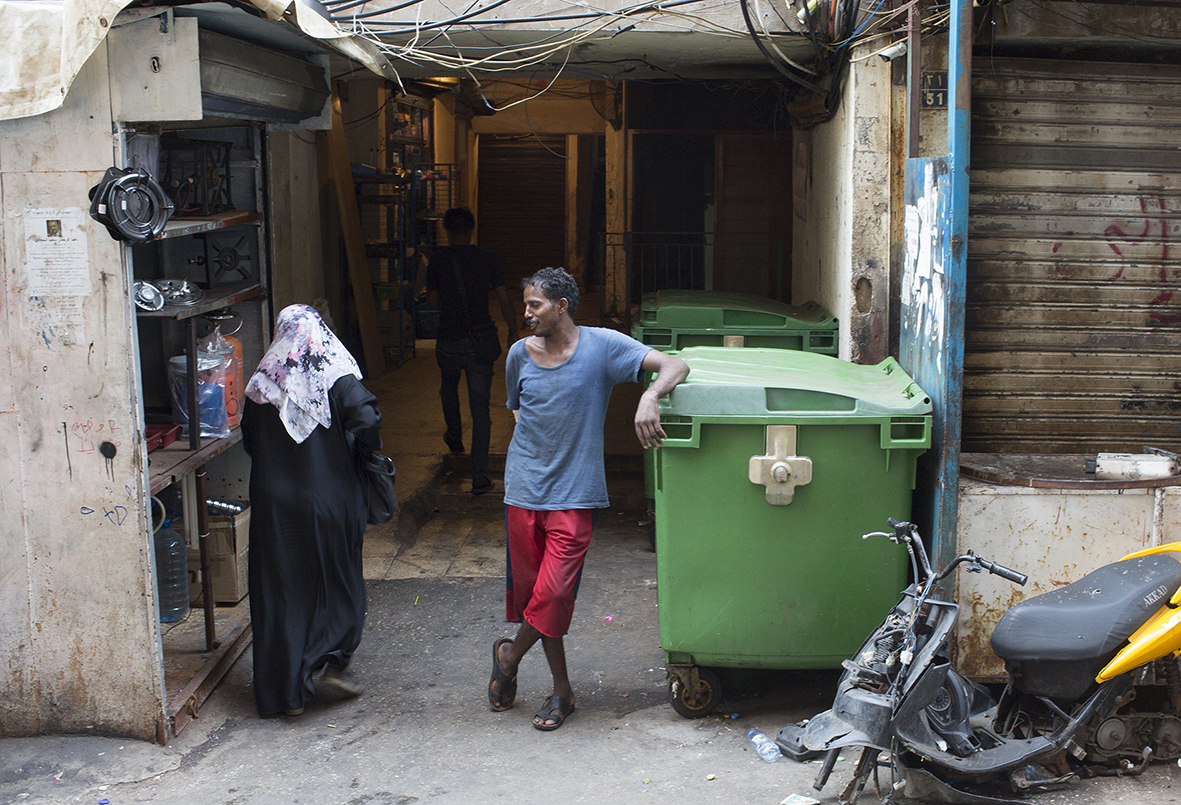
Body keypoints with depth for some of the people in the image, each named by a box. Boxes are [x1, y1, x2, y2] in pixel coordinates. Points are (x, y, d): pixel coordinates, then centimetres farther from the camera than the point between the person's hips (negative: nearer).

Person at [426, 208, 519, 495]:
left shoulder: (438, 260, -3)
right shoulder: (488, 258, -2)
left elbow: (433, 301, 6)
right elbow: (505, 299, -1)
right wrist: (514, 332, 12)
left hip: (449, 341, 0)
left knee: (449, 384, 33)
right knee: (480, 406, 2)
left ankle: (454, 437, 50)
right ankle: (479, 474, -5)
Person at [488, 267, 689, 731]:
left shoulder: (601, 346, -7)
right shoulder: (520, 355, 5)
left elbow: (674, 366, -13)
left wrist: (648, 399, -33)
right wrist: (533, 449, 9)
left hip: (574, 494, -3)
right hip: (524, 490, 4)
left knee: (554, 592, -8)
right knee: (532, 588, 6)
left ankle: (509, 656, 21)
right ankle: (561, 688, 21)